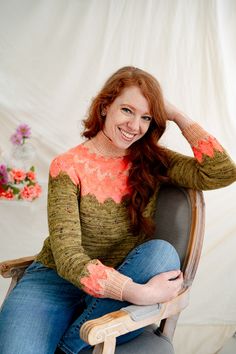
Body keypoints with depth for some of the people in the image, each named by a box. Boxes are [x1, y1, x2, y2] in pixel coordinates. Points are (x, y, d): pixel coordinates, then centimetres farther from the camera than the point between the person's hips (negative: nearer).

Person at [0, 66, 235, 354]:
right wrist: (137, 292, -29)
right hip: (57, 279, -4)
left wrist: (179, 117, -7)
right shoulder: (68, 166, -9)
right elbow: (67, 256, -17)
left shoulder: (152, 161, 1)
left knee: (161, 253, -30)